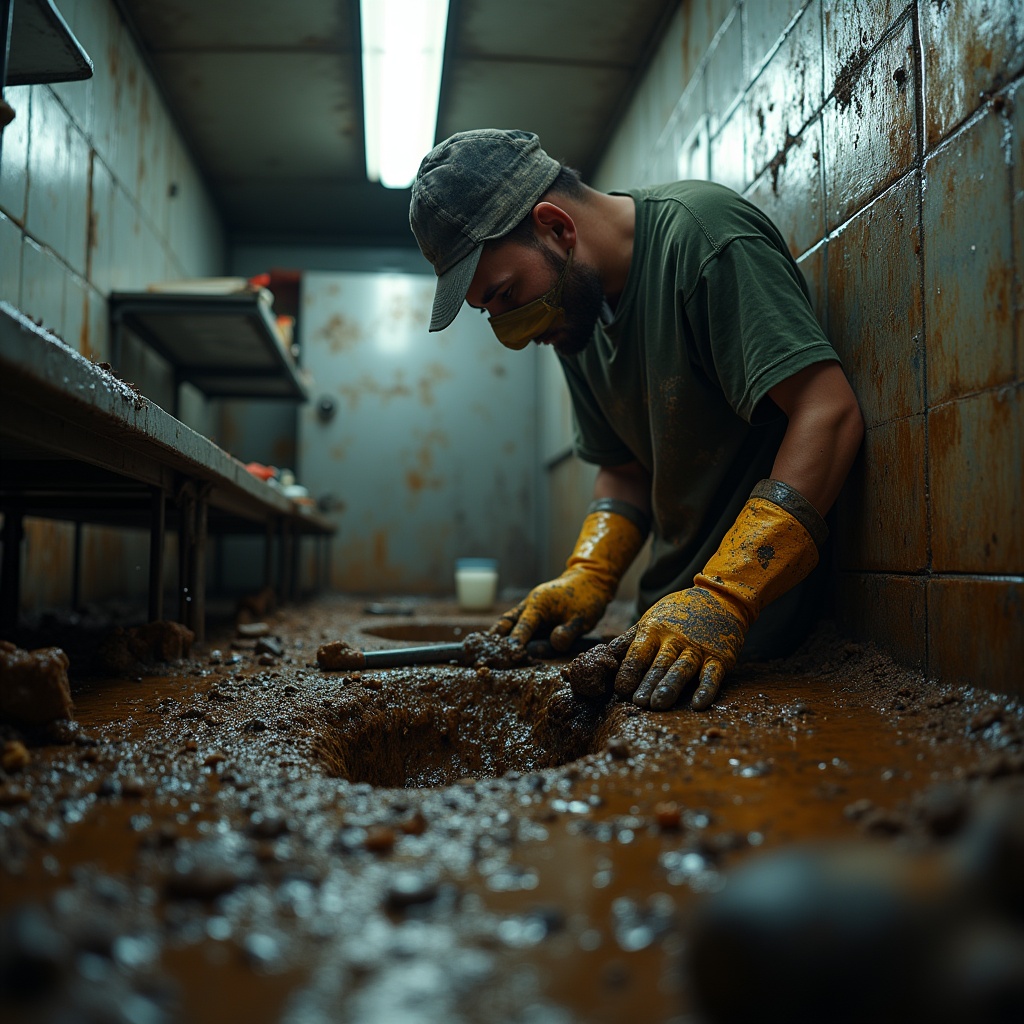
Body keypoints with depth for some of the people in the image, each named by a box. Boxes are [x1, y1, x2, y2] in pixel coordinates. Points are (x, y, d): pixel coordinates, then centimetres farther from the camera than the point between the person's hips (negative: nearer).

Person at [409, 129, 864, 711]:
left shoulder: (702, 232, -20)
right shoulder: (574, 313, 6)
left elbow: (829, 413, -28)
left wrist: (724, 598, -35)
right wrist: (589, 576, -6)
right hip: (678, 602, 8)